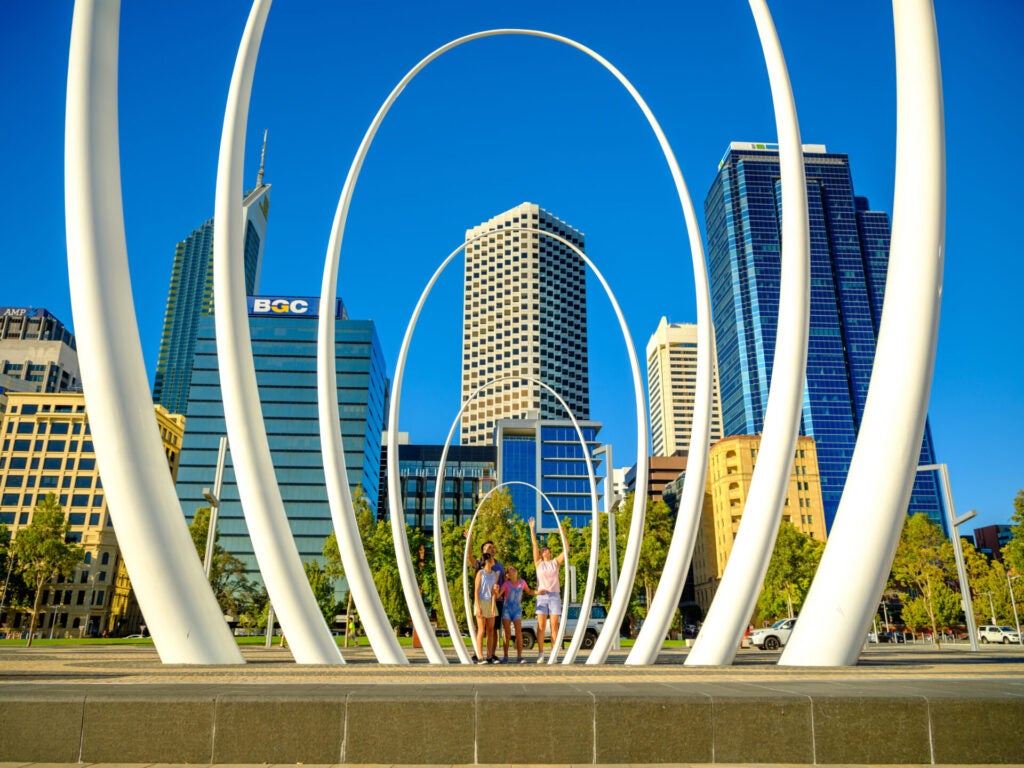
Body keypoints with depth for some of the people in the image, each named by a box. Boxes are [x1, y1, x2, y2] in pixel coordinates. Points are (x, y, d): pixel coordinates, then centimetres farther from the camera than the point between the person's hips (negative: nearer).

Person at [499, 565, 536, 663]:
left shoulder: (522, 582, 1)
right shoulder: (506, 584, -7)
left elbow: (529, 591, 19)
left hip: (517, 610, 1)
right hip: (507, 610, -1)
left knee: (519, 633, -10)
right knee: (507, 634, -2)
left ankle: (519, 657, -6)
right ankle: (505, 657, 6)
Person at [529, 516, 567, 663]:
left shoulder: (556, 562, 9)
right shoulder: (538, 563, 8)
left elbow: (567, 550, 1)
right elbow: (534, 545, 3)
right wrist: (532, 529, -1)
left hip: (555, 596, 0)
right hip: (541, 596, 0)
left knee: (554, 626, -2)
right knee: (541, 626, -4)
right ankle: (541, 654, 0)